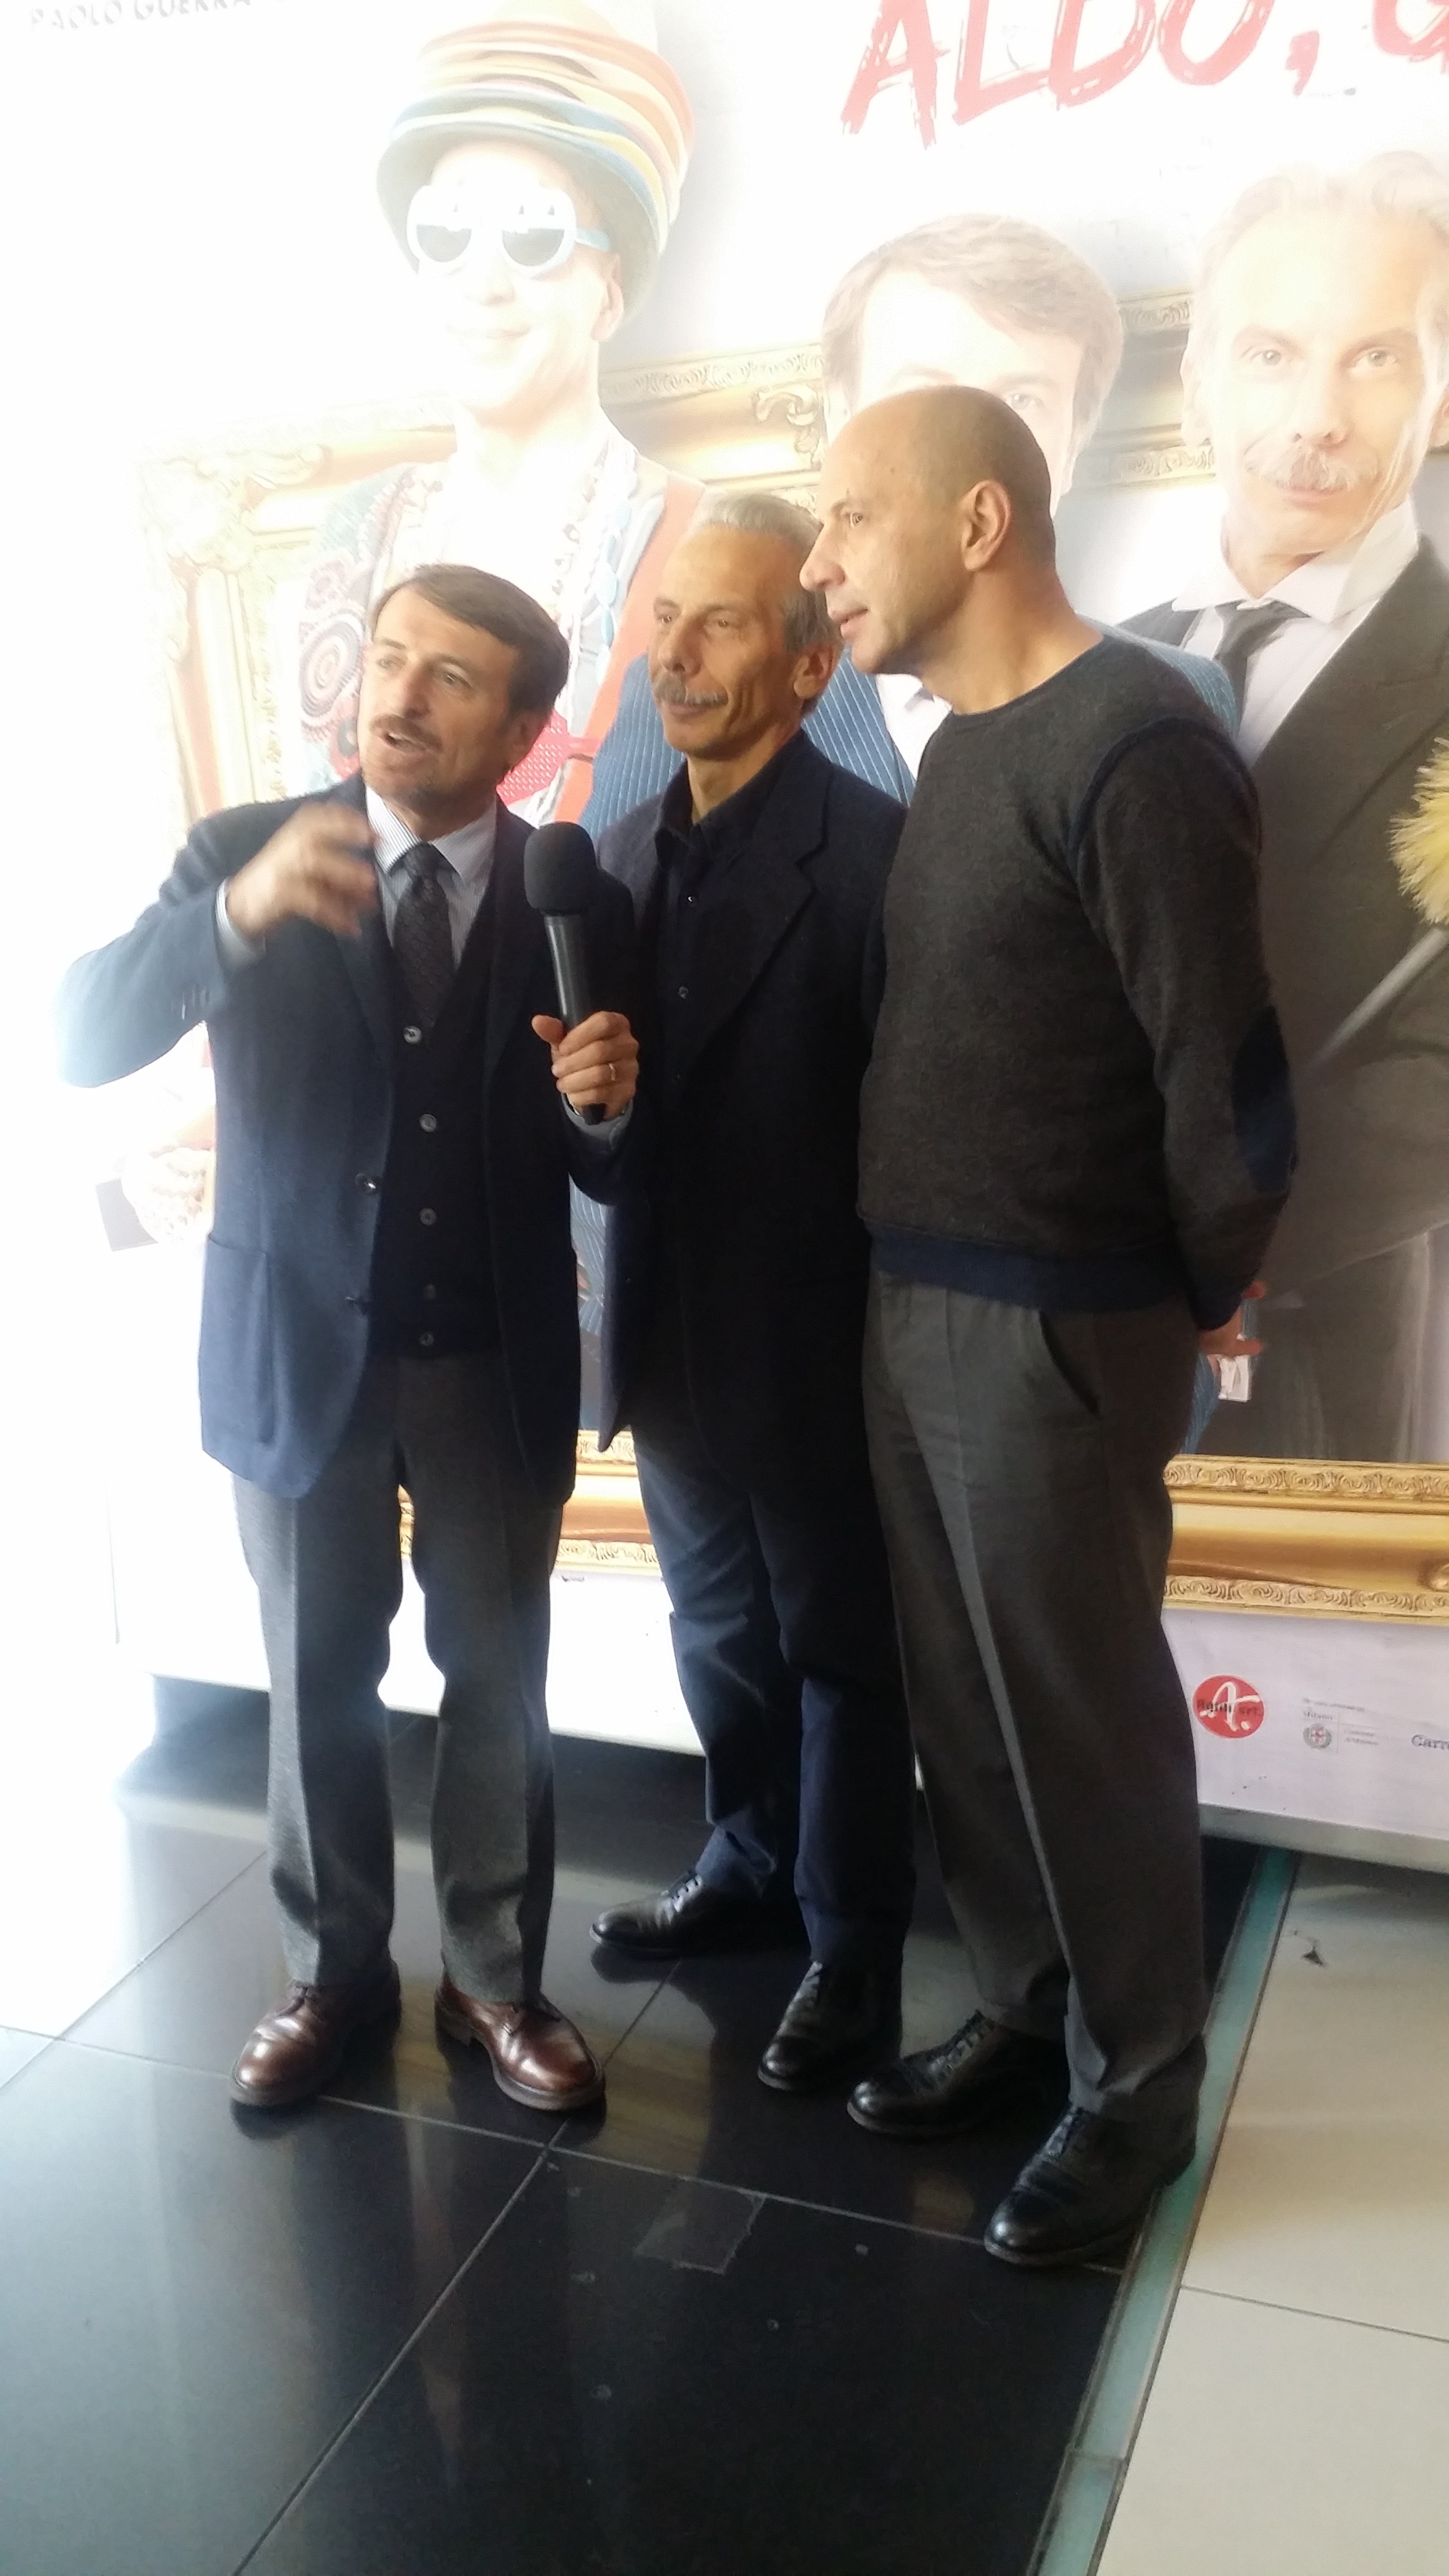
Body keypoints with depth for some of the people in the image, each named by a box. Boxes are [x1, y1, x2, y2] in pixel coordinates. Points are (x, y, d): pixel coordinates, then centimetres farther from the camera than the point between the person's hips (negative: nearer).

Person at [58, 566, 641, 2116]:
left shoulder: (576, 905, -4)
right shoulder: (244, 852, -5)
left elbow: (610, 1172, -1)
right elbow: (84, 1039, -17)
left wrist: (609, 1102, -24)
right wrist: (238, 914, -34)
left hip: (494, 1364, 0)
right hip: (300, 1349, 0)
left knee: (498, 1681, 11)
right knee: (318, 1682, 13)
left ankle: (494, 1979, 31)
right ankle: (334, 1972, 33)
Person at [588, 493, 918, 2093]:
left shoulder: (871, 853, -16)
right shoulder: (627, 849, 6)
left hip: (811, 1347, -6)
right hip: (674, 1340, 6)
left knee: (841, 1653, 12)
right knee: (721, 1630, 23)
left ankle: (855, 1947, 31)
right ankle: (751, 1864, 45)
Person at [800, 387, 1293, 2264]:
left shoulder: (1130, 746, -18)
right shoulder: (960, 746, 10)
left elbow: (1224, 1071, -18)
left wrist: (1204, 1299, -4)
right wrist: (906, 1283, 9)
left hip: (1054, 1331, -8)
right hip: (911, 1307, 8)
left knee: (1081, 1724, 7)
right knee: (960, 1702, 17)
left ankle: (1138, 2083, 28)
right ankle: (1026, 2006, 37)